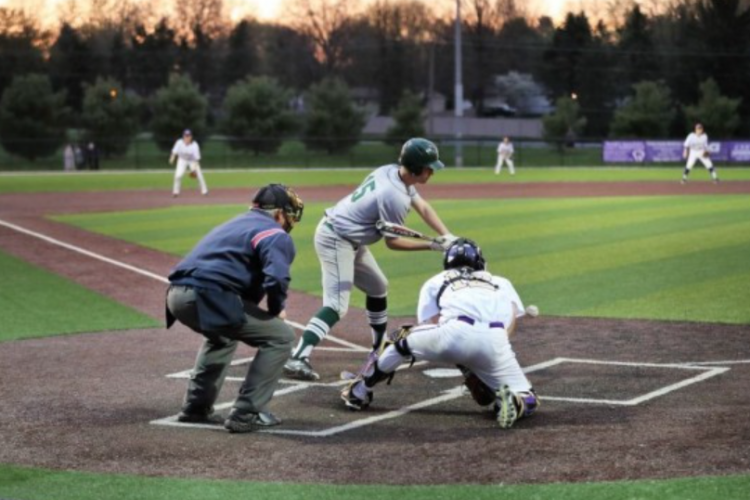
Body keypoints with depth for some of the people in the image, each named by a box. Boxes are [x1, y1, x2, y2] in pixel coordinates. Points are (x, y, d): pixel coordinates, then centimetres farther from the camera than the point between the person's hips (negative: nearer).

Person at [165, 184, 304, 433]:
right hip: (207, 297, -9)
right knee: (280, 336, 1)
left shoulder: (235, 224, 31)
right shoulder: (275, 234, 2)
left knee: (223, 334, 38)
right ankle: (245, 414, -1)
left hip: (177, 294, 9)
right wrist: (276, 309, 6)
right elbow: (276, 279, -15)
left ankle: (196, 408, 36)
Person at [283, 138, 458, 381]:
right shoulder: (395, 196, -26)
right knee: (337, 305, -19)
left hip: (350, 240, 10)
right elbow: (392, 242, -15)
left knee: (378, 287, 24)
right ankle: (297, 359, -29)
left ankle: (380, 345, 39)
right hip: (336, 240, -10)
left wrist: (447, 237, -7)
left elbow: (423, 207, 6)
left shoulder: (391, 171, 1)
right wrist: (432, 245, -13)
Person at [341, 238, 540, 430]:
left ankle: (359, 392, 37)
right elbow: (510, 321, 16)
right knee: (527, 402, 14)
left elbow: (430, 328, 19)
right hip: (495, 341, 0)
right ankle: (513, 401, -21)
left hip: (456, 333, 0)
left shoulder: (435, 281, 33)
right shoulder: (501, 282, 36)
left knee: (406, 341, 30)